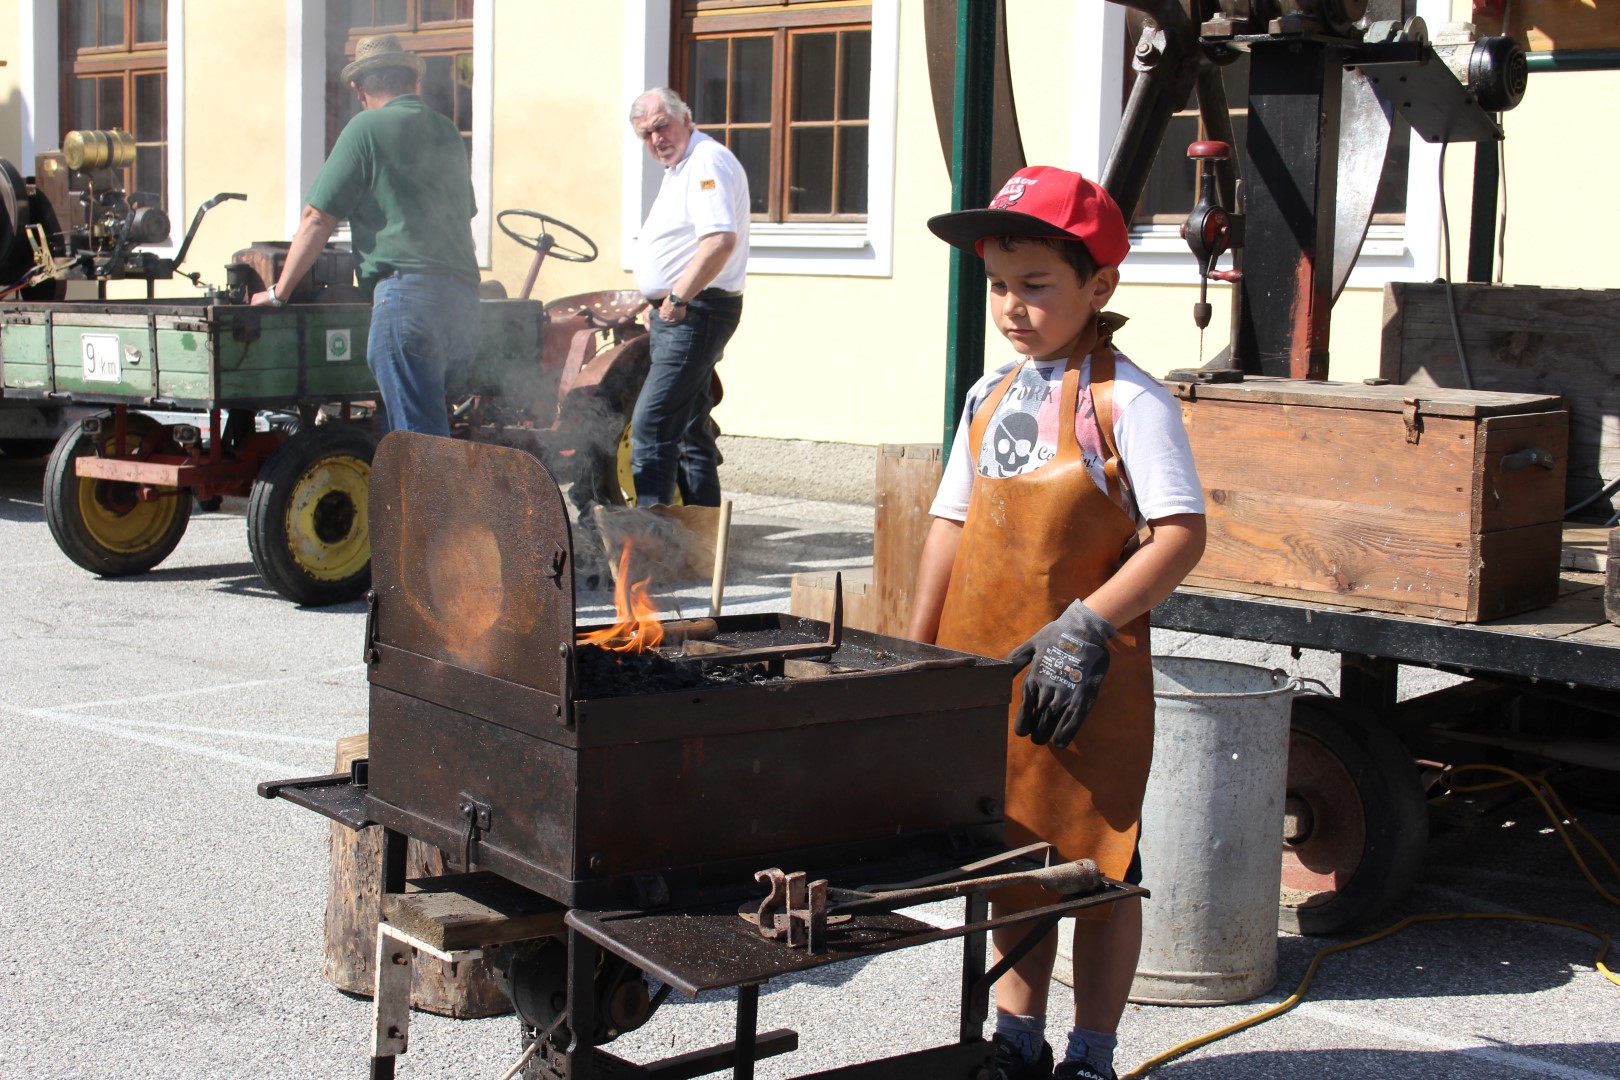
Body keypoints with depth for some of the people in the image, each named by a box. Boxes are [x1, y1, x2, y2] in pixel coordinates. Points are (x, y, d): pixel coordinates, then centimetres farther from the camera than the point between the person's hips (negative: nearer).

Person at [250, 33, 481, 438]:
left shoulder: (367, 127, 2)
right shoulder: (447, 132, 22)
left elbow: (317, 220, 1)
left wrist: (277, 292, 10)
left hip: (408, 289, -7)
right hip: (463, 298, 7)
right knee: (394, 429, 14)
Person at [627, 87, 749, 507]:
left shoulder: (707, 162, -14)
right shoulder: (680, 168, 19)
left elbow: (721, 240, -28)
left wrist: (678, 298, -25)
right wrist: (659, 304, 20)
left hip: (694, 314, -11)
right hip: (676, 314, 11)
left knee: (651, 425, -15)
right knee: (689, 430, 13)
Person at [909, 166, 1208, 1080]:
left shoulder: (1126, 402, -11)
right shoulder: (991, 396, 9)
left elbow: (1182, 534, -17)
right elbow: (953, 524, 14)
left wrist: (1088, 626, -23)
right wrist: (919, 655, 10)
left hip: (1086, 680, -6)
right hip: (988, 674, 6)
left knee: (1095, 864, 5)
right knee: (1011, 859, 17)